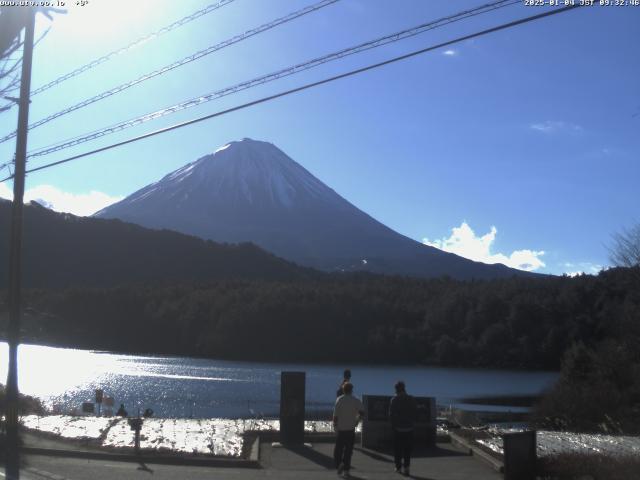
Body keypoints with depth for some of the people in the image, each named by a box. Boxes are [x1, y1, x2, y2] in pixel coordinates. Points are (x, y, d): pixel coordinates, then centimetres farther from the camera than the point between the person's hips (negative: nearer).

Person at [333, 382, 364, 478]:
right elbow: (362, 412, -13)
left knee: (338, 449, 12)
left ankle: (339, 464, -4)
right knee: (348, 450, 7)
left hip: (340, 429, -1)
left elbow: (335, 415, -8)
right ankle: (346, 470, 5)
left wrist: (334, 425, 4)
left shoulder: (339, 399, -6)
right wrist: (357, 420, 4)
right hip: (351, 429, 1)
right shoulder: (356, 401, -3)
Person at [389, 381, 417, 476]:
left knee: (397, 449, 8)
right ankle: (406, 467, 0)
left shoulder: (394, 400, -8)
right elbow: (415, 413, 4)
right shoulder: (411, 399, 1)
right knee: (407, 449, 7)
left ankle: (398, 467, 10)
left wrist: (393, 424, 6)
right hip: (409, 428, 2)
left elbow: (391, 414, -8)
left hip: (398, 428, -2)